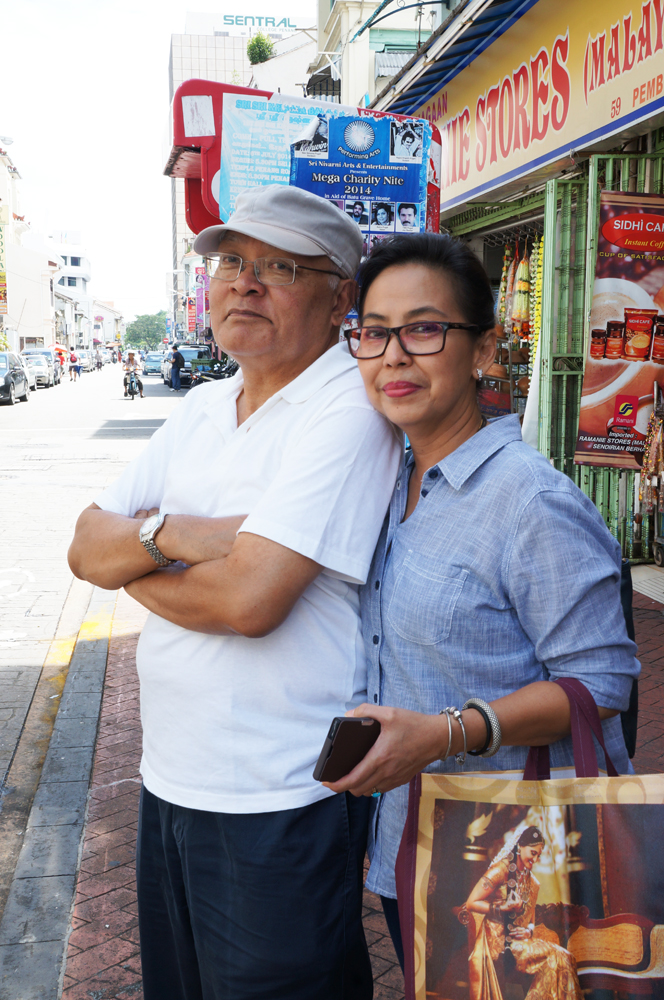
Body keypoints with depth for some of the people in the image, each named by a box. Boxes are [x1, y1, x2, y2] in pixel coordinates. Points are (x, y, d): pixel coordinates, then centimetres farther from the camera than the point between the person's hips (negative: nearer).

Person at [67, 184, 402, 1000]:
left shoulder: (347, 409, -17)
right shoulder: (202, 408, 8)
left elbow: (249, 597, -27)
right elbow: (85, 548, 3)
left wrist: (131, 560, -9)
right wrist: (168, 533, -18)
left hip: (278, 808, -8)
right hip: (168, 780, 8)